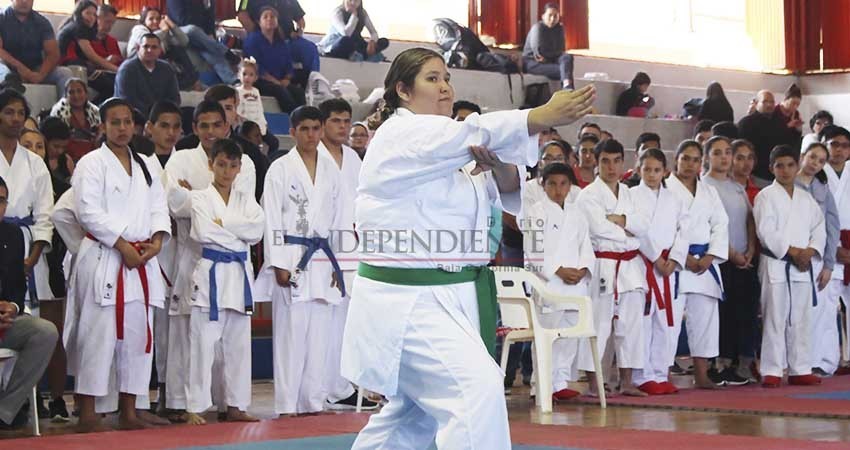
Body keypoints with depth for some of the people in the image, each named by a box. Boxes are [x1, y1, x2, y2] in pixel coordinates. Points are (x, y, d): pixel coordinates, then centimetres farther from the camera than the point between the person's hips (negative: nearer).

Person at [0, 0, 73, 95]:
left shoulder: (42, 22, 8)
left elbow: (53, 54, -1)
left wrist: (41, 74, -20)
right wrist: (19, 66, -28)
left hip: (35, 69, 3)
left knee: (65, 73, -19)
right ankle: (9, 81, -70)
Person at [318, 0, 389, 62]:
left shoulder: (362, 13, -3)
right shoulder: (337, 12, -19)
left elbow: (374, 32, -6)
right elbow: (346, 33, -33)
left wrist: (372, 42, -28)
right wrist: (354, 15, -28)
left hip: (351, 47, 6)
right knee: (346, 40, -40)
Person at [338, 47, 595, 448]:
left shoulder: (446, 152, 17)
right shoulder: (400, 137, -11)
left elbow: (508, 190, 8)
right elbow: (471, 134, -26)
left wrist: (497, 166, -16)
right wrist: (544, 116, -35)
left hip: (446, 295, 10)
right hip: (406, 300, -10)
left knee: (414, 415, 18)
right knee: (479, 388, -23)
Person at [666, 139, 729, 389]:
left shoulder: (709, 192, 17)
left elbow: (721, 224, 10)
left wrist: (709, 257, -5)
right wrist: (683, 257, -14)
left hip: (705, 263, 6)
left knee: (705, 317, 5)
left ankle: (701, 374, 11)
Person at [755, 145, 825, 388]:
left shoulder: (806, 198, 14)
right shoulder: (766, 197, -2)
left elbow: (819, 229, 11)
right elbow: (766, 232, -12)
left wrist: (809, 252, -7)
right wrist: (792, 251, -14)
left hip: (802, 266, 5)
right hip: (775, 264, -5)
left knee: (801, 320, 8)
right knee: (775, 318, -6)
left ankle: (800, 370, 14)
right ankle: (771, 372, -3)